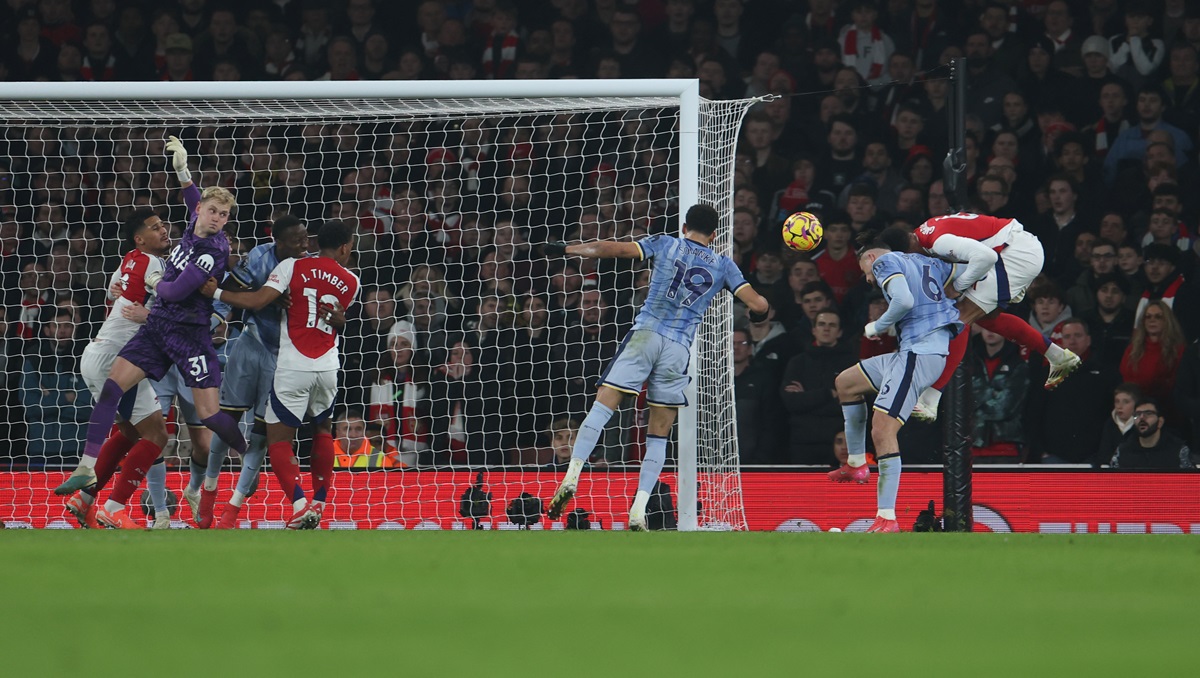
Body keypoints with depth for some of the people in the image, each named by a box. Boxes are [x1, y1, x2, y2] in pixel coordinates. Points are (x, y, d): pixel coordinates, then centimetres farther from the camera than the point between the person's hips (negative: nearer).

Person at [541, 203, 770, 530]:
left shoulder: (666, 244, 11)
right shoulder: (723, 265, 13)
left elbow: (613, 249, 3)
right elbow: (759, 304, 8)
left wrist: (566, 249, 10)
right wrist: (756, 314, 32)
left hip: (645, 334, -1)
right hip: (678, 349, 1)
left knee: (602, 407, -5)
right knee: (659, 435, 8)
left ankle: (571, 477, -25)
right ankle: (638, 512, -3)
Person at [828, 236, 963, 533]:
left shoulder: (885, 261, 0)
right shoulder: (926, 262, 24)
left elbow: (905, 300, -18)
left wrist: (878, 327, -2)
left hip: (920, 351, -10)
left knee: (883, 430, -15)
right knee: (845, 383, 22)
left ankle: (887, 518, -19)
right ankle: (856, 464, 27)